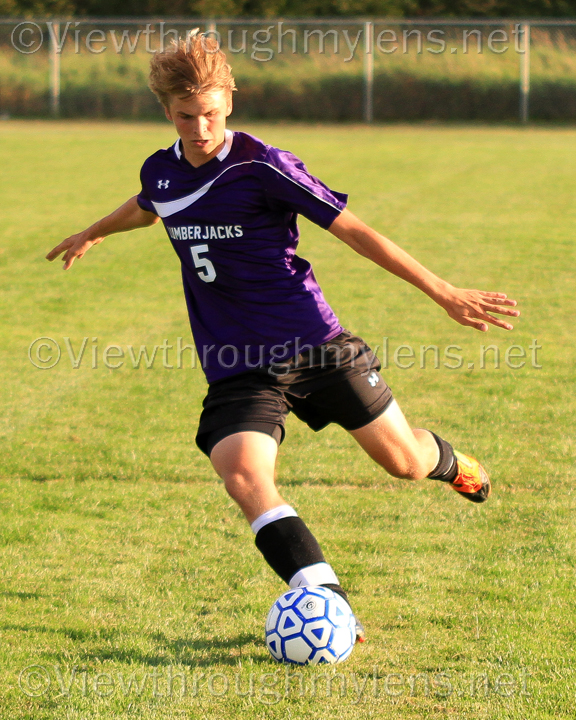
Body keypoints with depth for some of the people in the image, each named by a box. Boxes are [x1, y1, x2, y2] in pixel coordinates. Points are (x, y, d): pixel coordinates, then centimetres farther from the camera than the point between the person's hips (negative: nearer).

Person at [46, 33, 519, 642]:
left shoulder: (263, 167, -14)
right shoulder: (162, 173, 3)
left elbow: (352, 231, -11)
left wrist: (443, 293, -12)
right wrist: (92, 234, 51)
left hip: (313, 342, -3)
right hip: (238, 367, 3)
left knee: (403, 461, 6)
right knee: (243, 475, -25)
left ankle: (448, 461, 46)